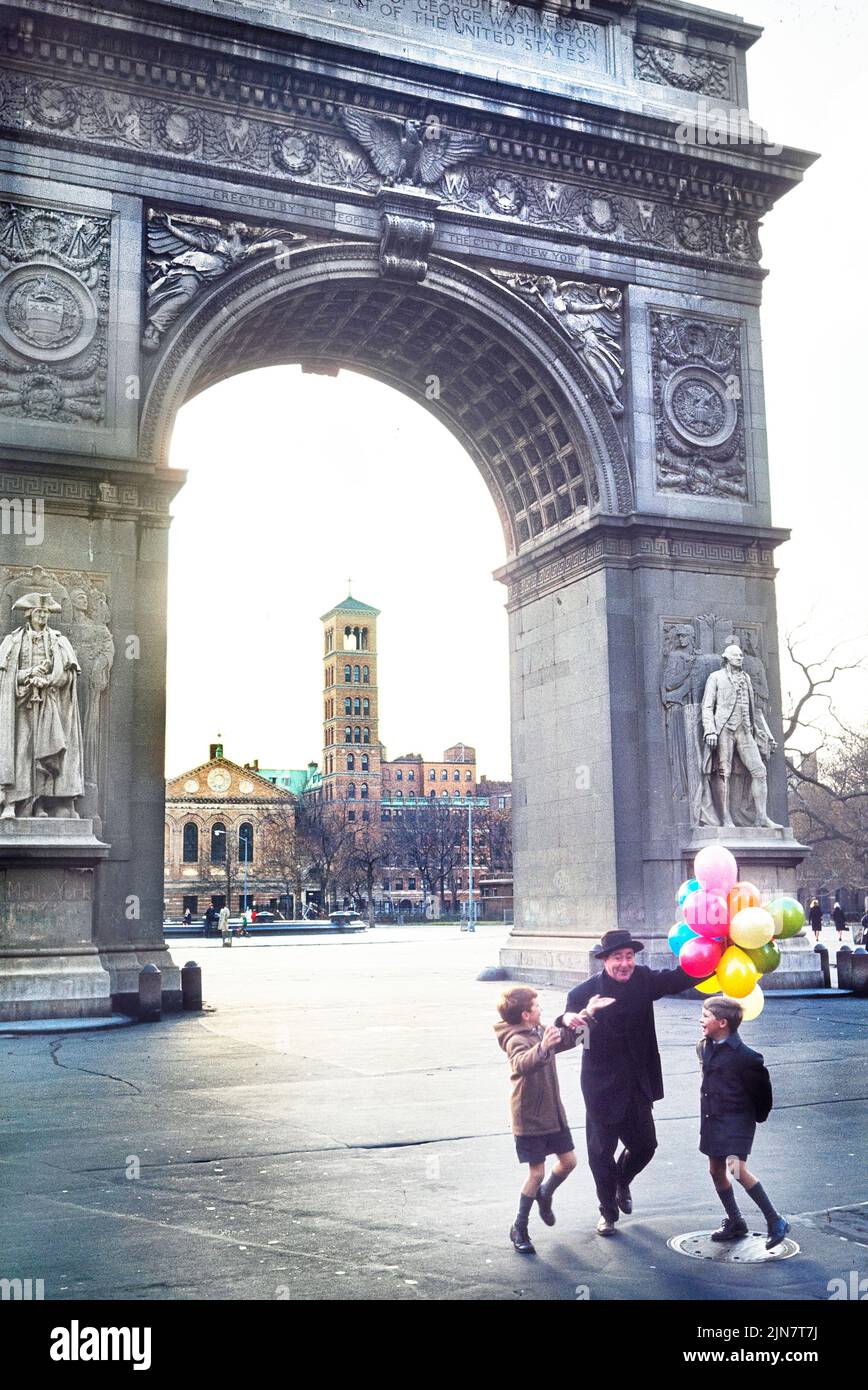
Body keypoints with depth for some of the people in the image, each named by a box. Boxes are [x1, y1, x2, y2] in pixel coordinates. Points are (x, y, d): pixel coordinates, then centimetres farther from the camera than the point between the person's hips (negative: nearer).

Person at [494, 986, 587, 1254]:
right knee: (536, 1173, -2)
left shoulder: (541, 1032, 4)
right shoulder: (516, 1040, -23)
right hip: (529, 1119, -8)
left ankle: (545, 1195, 40)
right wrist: (542, 1048, -62)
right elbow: (522, 1064, -45)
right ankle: (519, 1228, 15)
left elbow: (569, 1038, 20)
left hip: (553, 1114, 8)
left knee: (568, 1161, 13)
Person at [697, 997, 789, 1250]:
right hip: (711, 1119, 8)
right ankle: (735, 1222, 30)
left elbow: (761, 1087, -8)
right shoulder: (703, 1049, 4)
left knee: (738, 1170, -18)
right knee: (716, 1171, 13)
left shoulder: (744, 1056, -20)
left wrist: (759, 1115, 2)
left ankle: (775, 1221, -5)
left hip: (737, 1121, -8)